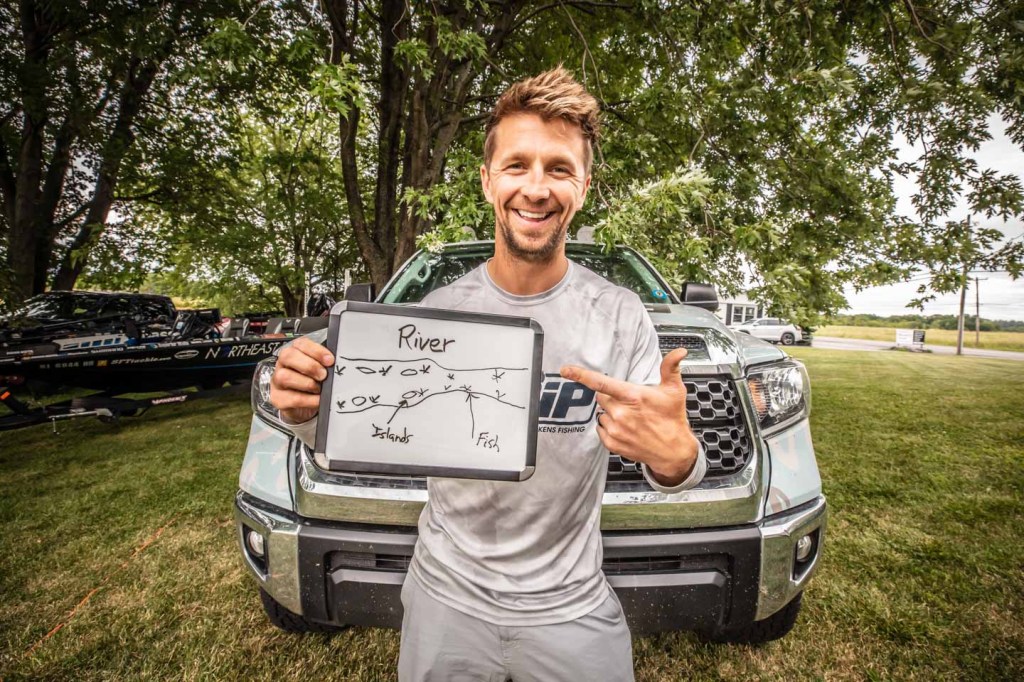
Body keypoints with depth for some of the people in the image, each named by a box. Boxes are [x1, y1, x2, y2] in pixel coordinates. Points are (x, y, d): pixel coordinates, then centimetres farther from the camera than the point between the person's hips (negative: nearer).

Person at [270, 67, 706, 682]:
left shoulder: (621, 316, -13)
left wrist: (677, 457, -35)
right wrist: (308, 411, -22)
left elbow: (670, 463, -12)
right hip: (445, 597, 2)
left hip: (572, 609, -1)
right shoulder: (437, 311, -8)